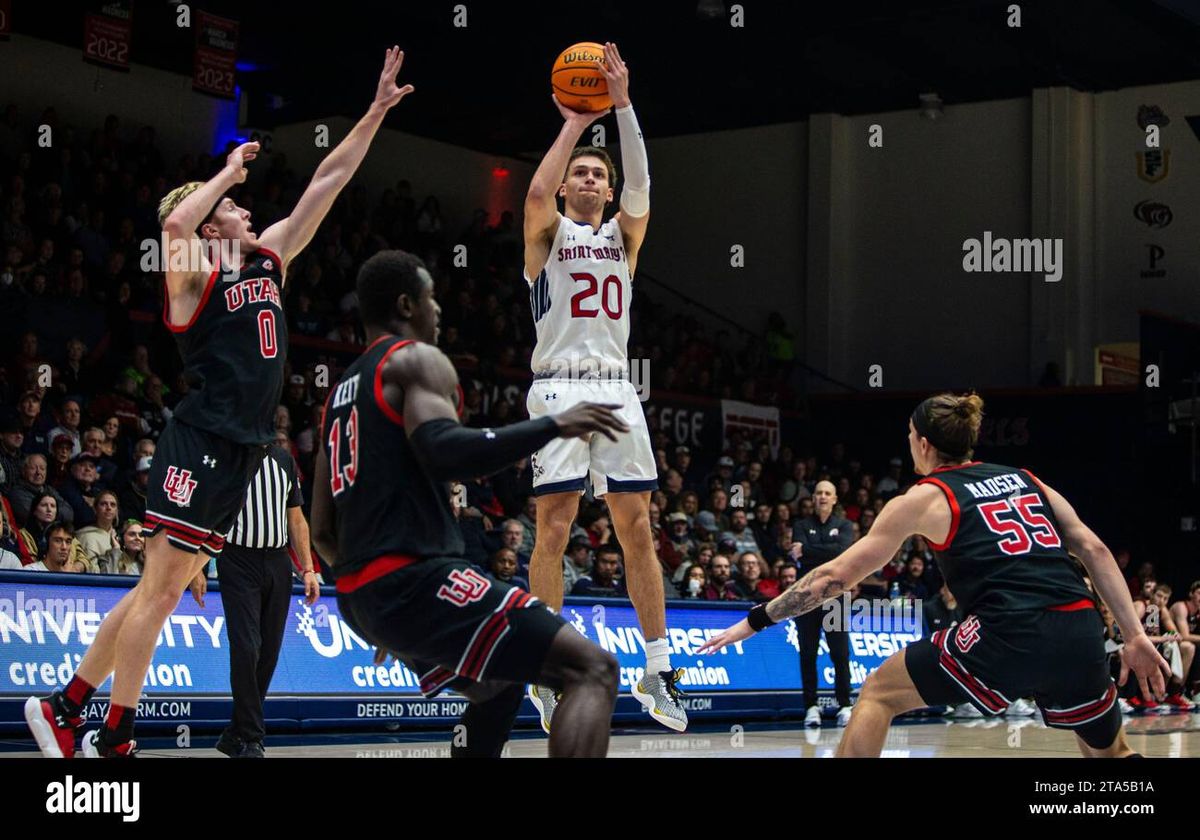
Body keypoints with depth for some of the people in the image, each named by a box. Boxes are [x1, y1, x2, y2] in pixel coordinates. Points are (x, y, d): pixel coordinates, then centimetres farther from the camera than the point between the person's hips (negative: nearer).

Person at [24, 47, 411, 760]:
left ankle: (64, 706, 16)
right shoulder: (194, 274, -4)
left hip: (244, 451, 8)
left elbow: (328, 182, 18)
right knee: (163, 587, -8)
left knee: (163, 588, 9)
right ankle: (115, 739, -3)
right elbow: (175, 222, -28)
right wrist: (229, 171, -13)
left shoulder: (270, 258, 17)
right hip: (200, 444, -8)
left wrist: (378, 110, 15)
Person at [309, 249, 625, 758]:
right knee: (592, 669, -14)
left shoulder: (342, 391, 23)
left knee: (500, 683, 32)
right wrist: (555, 425, -18)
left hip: (360, 596, 10)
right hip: (414, 579, -10)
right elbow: (444, 452, -24)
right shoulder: (417, 359, -2)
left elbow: (322, 531, 24)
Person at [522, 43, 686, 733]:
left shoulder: (623, 234, 16)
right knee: (554, 528, -6)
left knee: (638, 529, 2)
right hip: (559, 388, -4)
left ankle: (658, 674, 7)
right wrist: (575, 123, -10)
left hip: (617, 390, 4)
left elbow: (642, 188, -3)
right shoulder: (548, 231, 8)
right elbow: (536, 194, -15)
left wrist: (622, 105, -12)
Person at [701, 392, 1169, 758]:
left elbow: (836, 577, 11)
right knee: (1110, 752, 28)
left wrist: (757, 620, 18)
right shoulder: (1025, 480, 24)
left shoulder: (925, 498, 11)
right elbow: (1094, 551, 13)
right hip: (1080, 632, 5)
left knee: (879, 693, 13)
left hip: (1010, 637, -5)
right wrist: (1135, 637, 14)